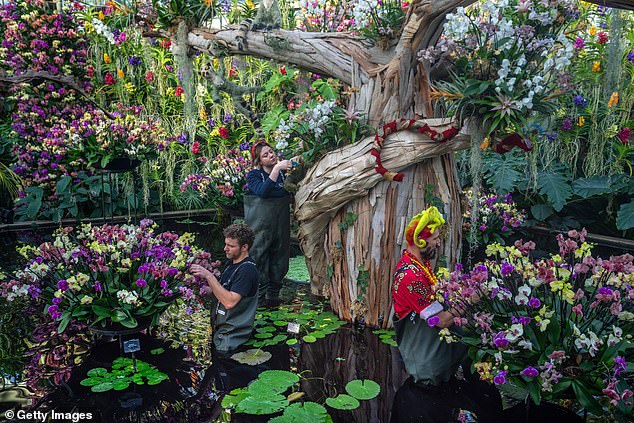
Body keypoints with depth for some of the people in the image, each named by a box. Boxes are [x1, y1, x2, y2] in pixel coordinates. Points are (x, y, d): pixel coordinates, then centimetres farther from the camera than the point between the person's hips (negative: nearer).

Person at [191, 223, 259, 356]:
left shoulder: (247, 269, -18)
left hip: (231, 334, -9)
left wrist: (209, 276, -24)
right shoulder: (231, 263, 11)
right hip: (217, 327, 9)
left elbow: (229, 302, -26)